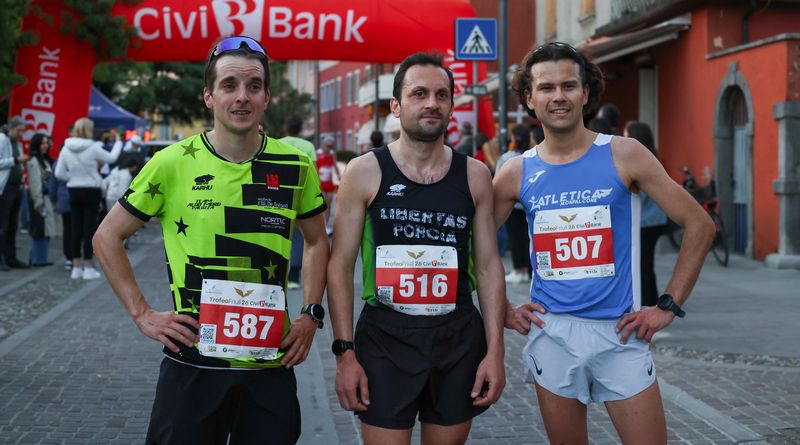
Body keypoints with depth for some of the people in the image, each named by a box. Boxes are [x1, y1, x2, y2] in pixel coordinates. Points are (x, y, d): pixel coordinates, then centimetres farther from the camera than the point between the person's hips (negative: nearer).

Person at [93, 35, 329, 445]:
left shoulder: (295, 166, 0)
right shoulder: (173, 164, -6)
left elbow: (316, 241, 16)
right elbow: (107, 237, 4)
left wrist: (311, 314, 5)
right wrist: (142, 314, -2)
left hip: (271, 365, 2)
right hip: (192, 363, -1)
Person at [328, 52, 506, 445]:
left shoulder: (474, 176, 4)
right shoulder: (365, 173, -3)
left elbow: (488, 266, 7)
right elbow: (340, 267, -2)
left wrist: (495, 351, 0)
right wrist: (345, 353, -7)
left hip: (459, 339, 3)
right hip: (385, 338, -2)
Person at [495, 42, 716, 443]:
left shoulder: (623, 155, -3)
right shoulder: (517, 173, 2)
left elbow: (699, 226, -2)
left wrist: (668, 306, -5)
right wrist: (504, 311, 5)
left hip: (619, 333, -2)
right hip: (551, 332, 2)